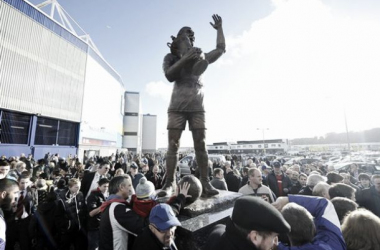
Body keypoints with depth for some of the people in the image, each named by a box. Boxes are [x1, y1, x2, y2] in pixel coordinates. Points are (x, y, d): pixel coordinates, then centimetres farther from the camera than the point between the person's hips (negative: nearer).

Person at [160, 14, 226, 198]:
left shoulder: (200, 57, 20)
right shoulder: (171, 57, 13)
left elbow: (221, 49, 25)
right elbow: (169, 75, -5)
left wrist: (219, 29, 31)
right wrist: (185, 58, -9)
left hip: (197, 108, 2)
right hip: (177, 108, -1)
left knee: (201, 145, -2)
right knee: (173, 145, -4)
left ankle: (205, 183, 4)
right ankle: (170, 183, 4)